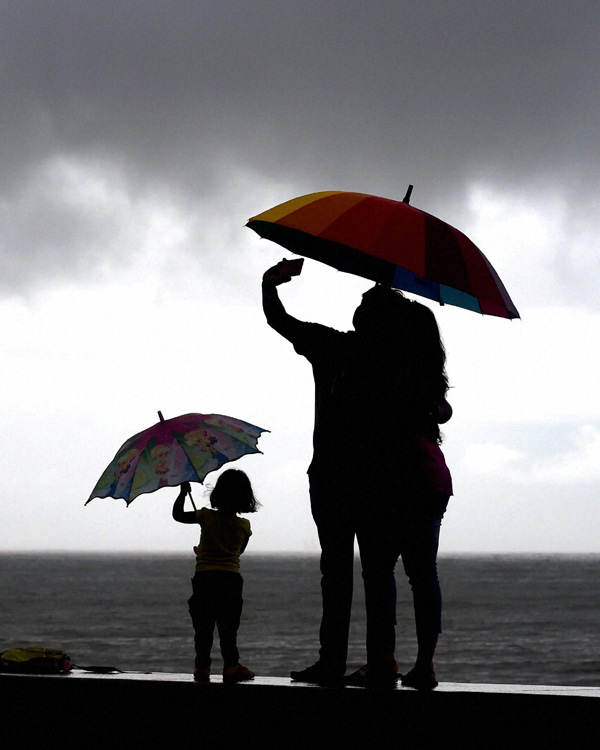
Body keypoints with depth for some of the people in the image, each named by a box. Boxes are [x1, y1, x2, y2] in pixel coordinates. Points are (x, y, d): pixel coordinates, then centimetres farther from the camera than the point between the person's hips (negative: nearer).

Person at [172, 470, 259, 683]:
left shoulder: (207, 517, -6)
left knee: (203, 626, 6)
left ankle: (202, 666, 4)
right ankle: (231, 666, 2)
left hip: (204, 577, -1)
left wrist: (183, 492, 18)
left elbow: (177, 515, 4)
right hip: (232, 579, 1)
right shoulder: (244, 525, 1)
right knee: (228, 627, 6)